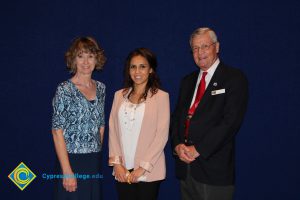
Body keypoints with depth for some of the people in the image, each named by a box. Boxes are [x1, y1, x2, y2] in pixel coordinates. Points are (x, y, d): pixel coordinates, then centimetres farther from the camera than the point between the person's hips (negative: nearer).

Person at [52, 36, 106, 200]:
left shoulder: (101, 88, 7)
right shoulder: (65, 89, -10)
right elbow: (57, 131, -13)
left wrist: (97, 149, 11)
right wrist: (67, 171, -16)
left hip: (95, 162, 5)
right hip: (72, 160, -5)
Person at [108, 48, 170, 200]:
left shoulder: (161, 96, -4)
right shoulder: (119, 95, 8)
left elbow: (162, 135, -8)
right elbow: (113, 130, 6)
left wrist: (142, 168, -11)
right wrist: (116, 163, -4)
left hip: (148, 172, -3)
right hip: (122, 171, 3)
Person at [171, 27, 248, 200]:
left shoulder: (234, 78, -4)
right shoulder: (188, 81, 16)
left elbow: (231, 121, -14)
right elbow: (177, 116, 14)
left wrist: (197, 150, -15)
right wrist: (178, 145, -5)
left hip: (214, 168, -5)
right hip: (185, 165, 6)